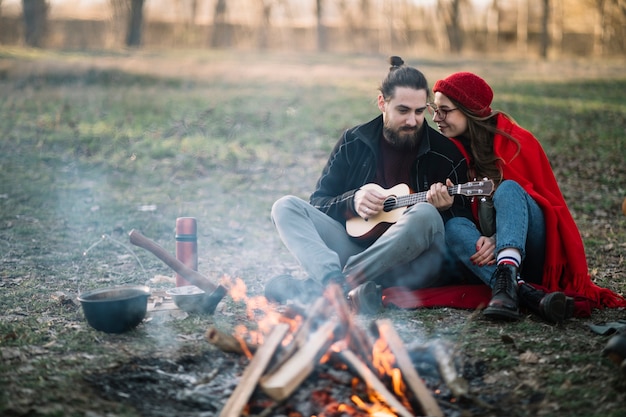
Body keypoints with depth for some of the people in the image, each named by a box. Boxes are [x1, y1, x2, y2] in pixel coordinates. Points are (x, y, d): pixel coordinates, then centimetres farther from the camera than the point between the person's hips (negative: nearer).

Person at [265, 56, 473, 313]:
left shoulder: (446, 154, 0)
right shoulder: (354, 142, 8)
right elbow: (317, 203, 10)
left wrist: (444, 209, -19)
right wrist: (352, 201, -10)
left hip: (412, 266, -3)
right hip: (357, 247, 3)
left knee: (425, 214, -35)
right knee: (286, 207, -11)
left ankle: (312, 289, -39)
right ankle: (335, 282, -42)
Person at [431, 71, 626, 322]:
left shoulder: (516, 141, -4)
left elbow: (546, 199, -8)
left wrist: (499, 239, -22)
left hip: (532, 252, -3)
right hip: (488, 253, 3)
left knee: (508, 189, -28)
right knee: (453, 227, -28)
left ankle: (506, 278, -53)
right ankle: (526, 292, -48)